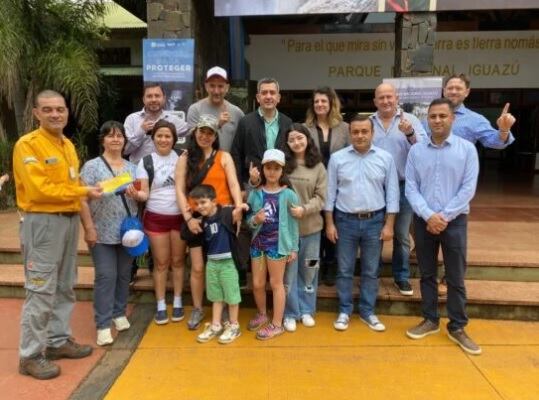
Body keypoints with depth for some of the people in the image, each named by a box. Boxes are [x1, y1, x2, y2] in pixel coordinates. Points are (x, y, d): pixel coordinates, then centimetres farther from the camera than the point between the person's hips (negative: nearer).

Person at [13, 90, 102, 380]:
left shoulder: (68, 145, 14)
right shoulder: (27, 144, -11)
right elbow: (39, 190, -20)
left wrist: (84, 193, 0)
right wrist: (84, 191, -15)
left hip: (70, 219, 8)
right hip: (43, 222, -8)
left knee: (65, 287, 15)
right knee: (41, 290, -3)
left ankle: (58, 340, 28)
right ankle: (31, 355, 9)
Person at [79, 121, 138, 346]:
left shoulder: (132, 168, 12)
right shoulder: (92, 166, -3)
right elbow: (82, 199, -9)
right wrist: (89, 228, -15)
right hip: (102, 233, -4)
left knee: (124, 274, 12)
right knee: (106, 276, -5)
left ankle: (119, 313, 28)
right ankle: (103, 324, 4)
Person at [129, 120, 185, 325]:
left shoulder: (181, 158, 0)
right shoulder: (146, 162, -1)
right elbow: (145, 193, -5)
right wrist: (136, 194, -27)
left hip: (180, 216, 1)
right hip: (156, 218, 0)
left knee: (178, 260, 10)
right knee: (161, 263, 7)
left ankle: (177, 302, 23)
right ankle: (161, 305, 18)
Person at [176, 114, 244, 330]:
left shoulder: (224, 157, 4)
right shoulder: (185, 158, 7)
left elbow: (234, 184, -7)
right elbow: (180, 190, 1)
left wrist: (238, 206, -25)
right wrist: (188, 217, -9)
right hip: (197, 217, 1)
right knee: (197, 267, 7)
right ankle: (197, 309, 24)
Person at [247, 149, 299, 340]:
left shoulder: (288, 194, -7)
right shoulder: (255, 193, 2)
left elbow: (293, 222, -4)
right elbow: (249, 220, 6)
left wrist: (294, 248, -2)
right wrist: (255, 220, -17)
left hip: (278, 243, -4)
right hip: (258, 242, 4)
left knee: (276, 283, 7)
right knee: (257, 283, 14)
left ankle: (277, 324, 21)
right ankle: (261, 314, 39)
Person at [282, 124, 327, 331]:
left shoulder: (318, 167, 1)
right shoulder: (282, 164, -3)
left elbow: (321, 196, -3)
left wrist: (305, 209, -18)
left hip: (311, 227, 2)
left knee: (308, 270, 15)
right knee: (288, 271, 5)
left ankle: (307, 310, 31)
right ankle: (290, 313, 21)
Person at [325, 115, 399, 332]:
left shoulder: (385, 158, -1)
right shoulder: (337, 158, -2)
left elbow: (392, 193, 1)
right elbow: (330, 192, 1)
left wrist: (389, 224, -3)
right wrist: (329, 223, -1)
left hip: (375, 221, 1)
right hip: (345, 221, 0)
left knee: (371, 271, 11)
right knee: (345, 270, 9)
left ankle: (368, 311, 25)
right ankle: (344, 311, 23)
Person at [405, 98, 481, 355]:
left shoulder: (467, 149, -2)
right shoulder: (416, 150, 2)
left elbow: (468, 188, -7)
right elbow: (410, 188, -2)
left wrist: (444, 217, -13)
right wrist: (429, 216, -14)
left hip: (454, 221, -1)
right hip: (424, 221, 2)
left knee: (455, 278, 5)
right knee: (427, 274, 11)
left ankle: (457, 327, 18)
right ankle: (430, 320, 26)